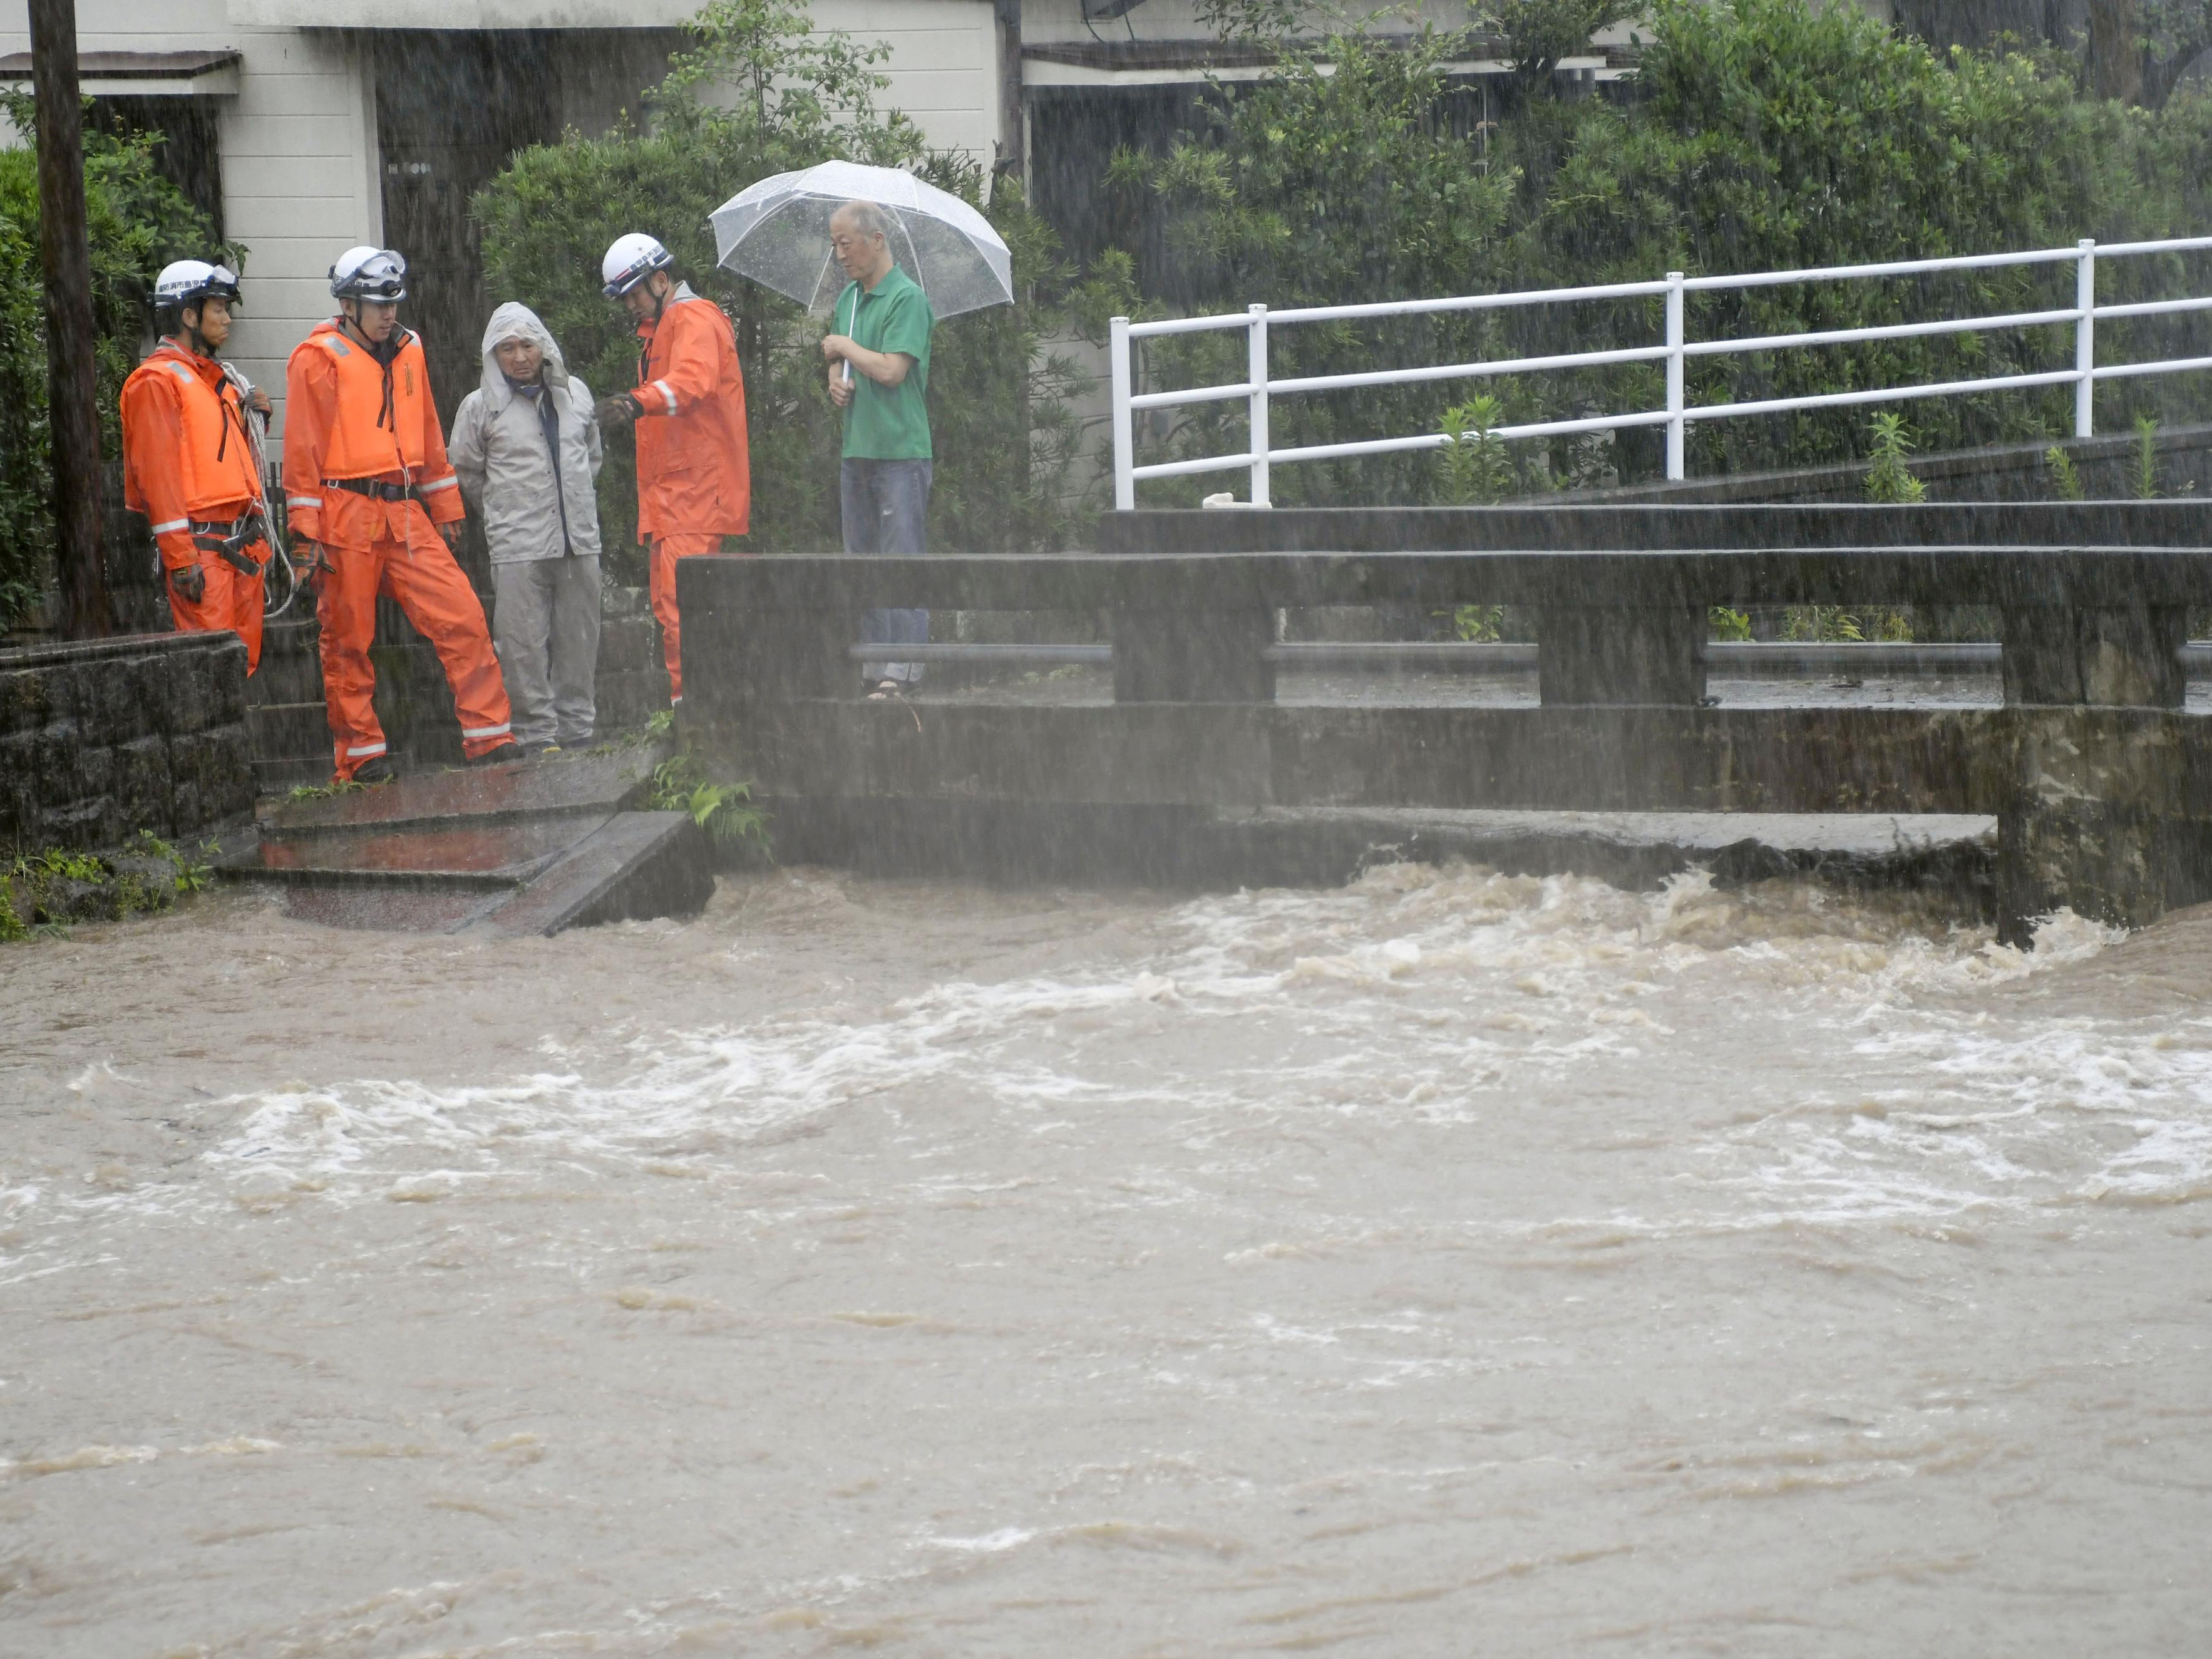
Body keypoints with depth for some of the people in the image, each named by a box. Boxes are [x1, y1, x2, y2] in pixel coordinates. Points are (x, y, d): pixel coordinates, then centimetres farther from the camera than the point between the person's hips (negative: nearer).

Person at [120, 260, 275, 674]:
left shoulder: (219, 377, 21)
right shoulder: (157, 380, -8)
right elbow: (159, 472, -14)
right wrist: (180, 556, -19)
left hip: (242, 543, 9)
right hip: (201, 546, -9)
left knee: (244, 661, 9)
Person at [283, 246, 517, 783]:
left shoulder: (408, 352, 15)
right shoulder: (319, 359, -5)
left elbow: (429, 437, 22)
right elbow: (303, 452, -7)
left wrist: (447, 511, 21)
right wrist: (306, 535, -11)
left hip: (405, 515, 5)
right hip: (347, 515, -5)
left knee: (462, 617, -4)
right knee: (348, 641, 2)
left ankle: (489, 738, 0)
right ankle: (362, 755, 11)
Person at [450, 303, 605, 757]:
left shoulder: (575, 393, 10)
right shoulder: (480, 406, -1)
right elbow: (466, 472, 9)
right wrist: (504, 513, 10)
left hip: (579, 540, 4)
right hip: (518, 548, -4)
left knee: (578, 641, 8)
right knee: (525, 645, -7)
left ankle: (577, 731, 16)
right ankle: (538, 735, -2)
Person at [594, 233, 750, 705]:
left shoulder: (695, 318, -10)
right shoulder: (658, 329, 24)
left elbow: (694, 378, -30)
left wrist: (639, 401, -47)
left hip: (696, 491, -11)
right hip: (666, 497, 11)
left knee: (681, 601, -17)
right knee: (666, 603, 9)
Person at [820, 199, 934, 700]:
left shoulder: (907, 298, -10)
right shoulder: (848, 298, 15)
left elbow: (892, 370, -19)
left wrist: (844, 347, -4)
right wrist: (836, 382, 2)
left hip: (899, 451, -9)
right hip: (857, 449, 9)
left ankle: (903, 674, -9)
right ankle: (874, 673, 13)